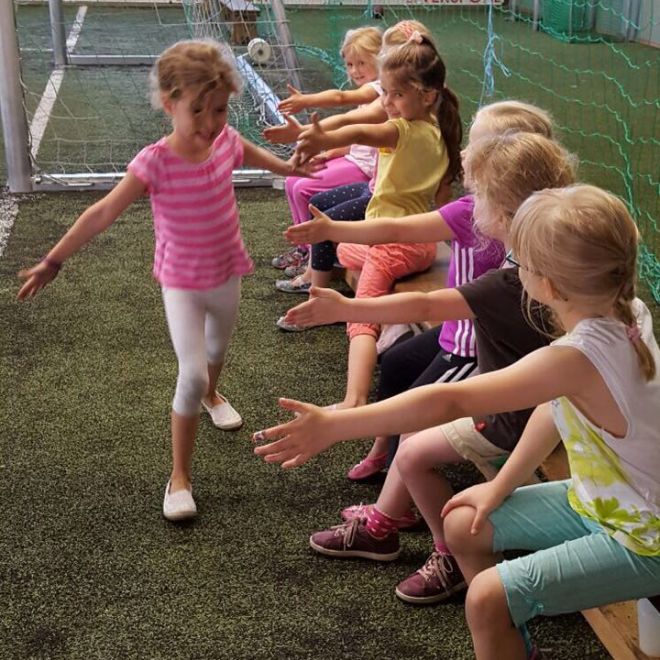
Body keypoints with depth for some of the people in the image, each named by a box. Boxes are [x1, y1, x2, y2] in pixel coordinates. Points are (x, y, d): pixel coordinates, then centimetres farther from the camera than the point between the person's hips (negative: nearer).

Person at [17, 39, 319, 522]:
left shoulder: (225, 140, -14)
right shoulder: (155, 163, -28)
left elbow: (247, 152, 13)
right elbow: (103, 214, -24)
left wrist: (288, 167, 25)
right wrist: (53, 261, -22)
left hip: (227, 273, 5)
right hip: (182, 283, -5)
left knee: (217, 350, 28)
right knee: (192, 374, -14)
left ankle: (211, 395, 63)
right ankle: (180, 477, 0)